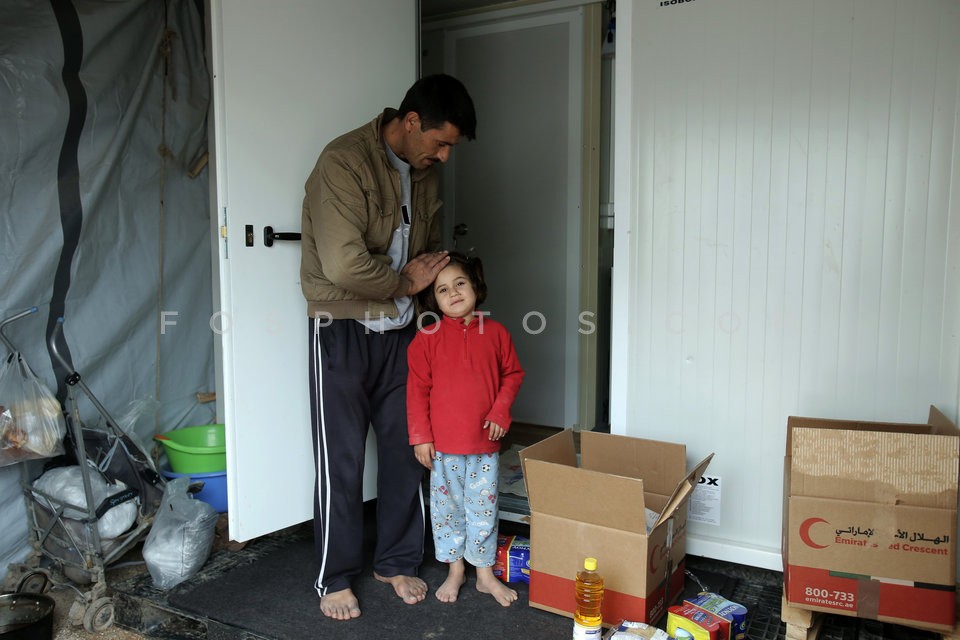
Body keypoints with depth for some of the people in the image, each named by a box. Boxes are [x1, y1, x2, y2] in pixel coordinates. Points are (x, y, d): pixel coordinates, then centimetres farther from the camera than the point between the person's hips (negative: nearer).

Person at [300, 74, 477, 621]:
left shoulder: (425, 172, 6)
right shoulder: (345, 162, -18)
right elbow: (344, 264, -27)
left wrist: (432, 270, 0)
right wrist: (405, 282, -12)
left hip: (401, 330, 7)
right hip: (343, 333, -6)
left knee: (406, 450, 11)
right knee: (342, 461, 3)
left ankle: (398, 562, 30)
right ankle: (335, 579, 23)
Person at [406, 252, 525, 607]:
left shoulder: (495, 332, -1)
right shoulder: (427, 337, -6)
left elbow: (512, 374, 7)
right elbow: (418, 388, -5)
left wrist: (501, 411, -6)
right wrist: (420, 436, -7)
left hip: (485, 443, 1)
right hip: (443, 445, 0)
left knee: (483, 508, 11)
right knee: (447, 508, 12)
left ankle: (485, 573, 28)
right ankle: (455, 570, 31)